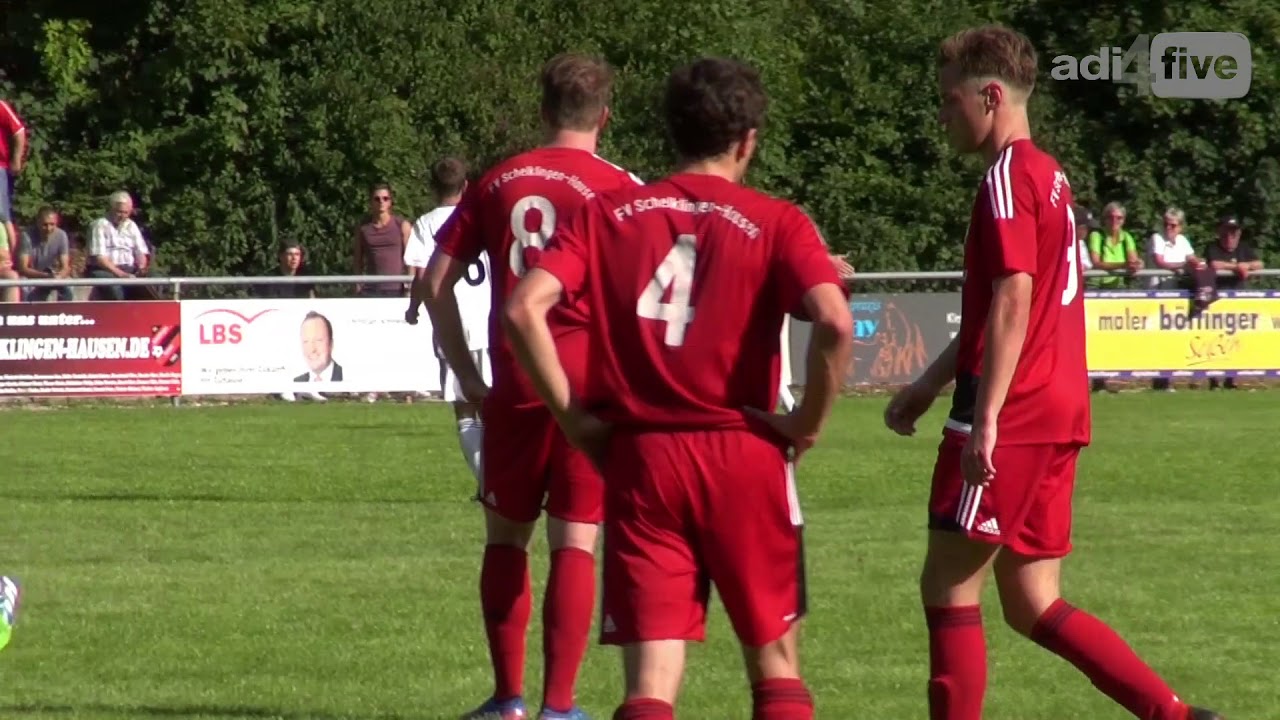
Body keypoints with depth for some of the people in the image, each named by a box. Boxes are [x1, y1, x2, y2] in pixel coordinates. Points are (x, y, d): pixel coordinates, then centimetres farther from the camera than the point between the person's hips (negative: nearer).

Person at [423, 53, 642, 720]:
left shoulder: (498, 182, 8)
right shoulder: (619, 188, -2)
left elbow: (436, 279, 7)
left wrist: (466, 374, 10)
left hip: (515, 386, 2)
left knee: (506, 537, 14)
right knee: (575, 543, 0)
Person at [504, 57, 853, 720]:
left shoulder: (607, 213, 6)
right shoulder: (775, 223, -1)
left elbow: (524, 309, -8)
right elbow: (835, 323, -18)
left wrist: (575, 417, -1)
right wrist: (809, 421, -4)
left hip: (639, 458, 1)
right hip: (744, 457, -1)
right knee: (774, 660, 15)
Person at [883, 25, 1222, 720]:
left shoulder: (1008, 178, -11)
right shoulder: (1049, 176, 19)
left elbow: (1012, 302, -20)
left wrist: (984, 420, -24)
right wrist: (930, 383, 30)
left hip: (1011, 420, -9)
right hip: (1059, 416, 9)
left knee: (947, 588, -1)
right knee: (1032, 604, 10)